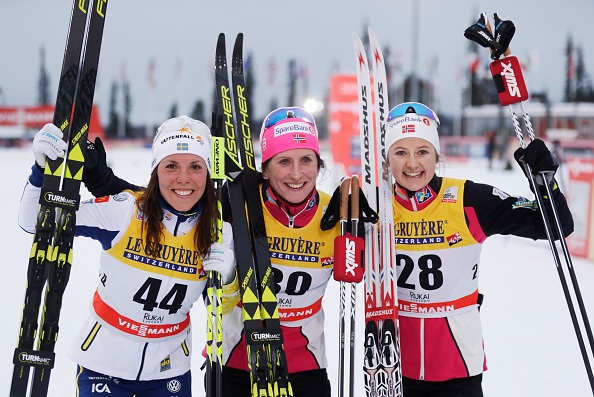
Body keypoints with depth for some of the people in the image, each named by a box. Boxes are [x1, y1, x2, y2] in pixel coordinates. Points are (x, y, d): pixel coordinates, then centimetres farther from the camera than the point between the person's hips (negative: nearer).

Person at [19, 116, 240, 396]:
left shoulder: (218, 232, -8)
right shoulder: (124, 211, -17)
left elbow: (223, 307, 4)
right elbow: (34, 221, -16)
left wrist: (227, 279, -17)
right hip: (104, 363, -2)